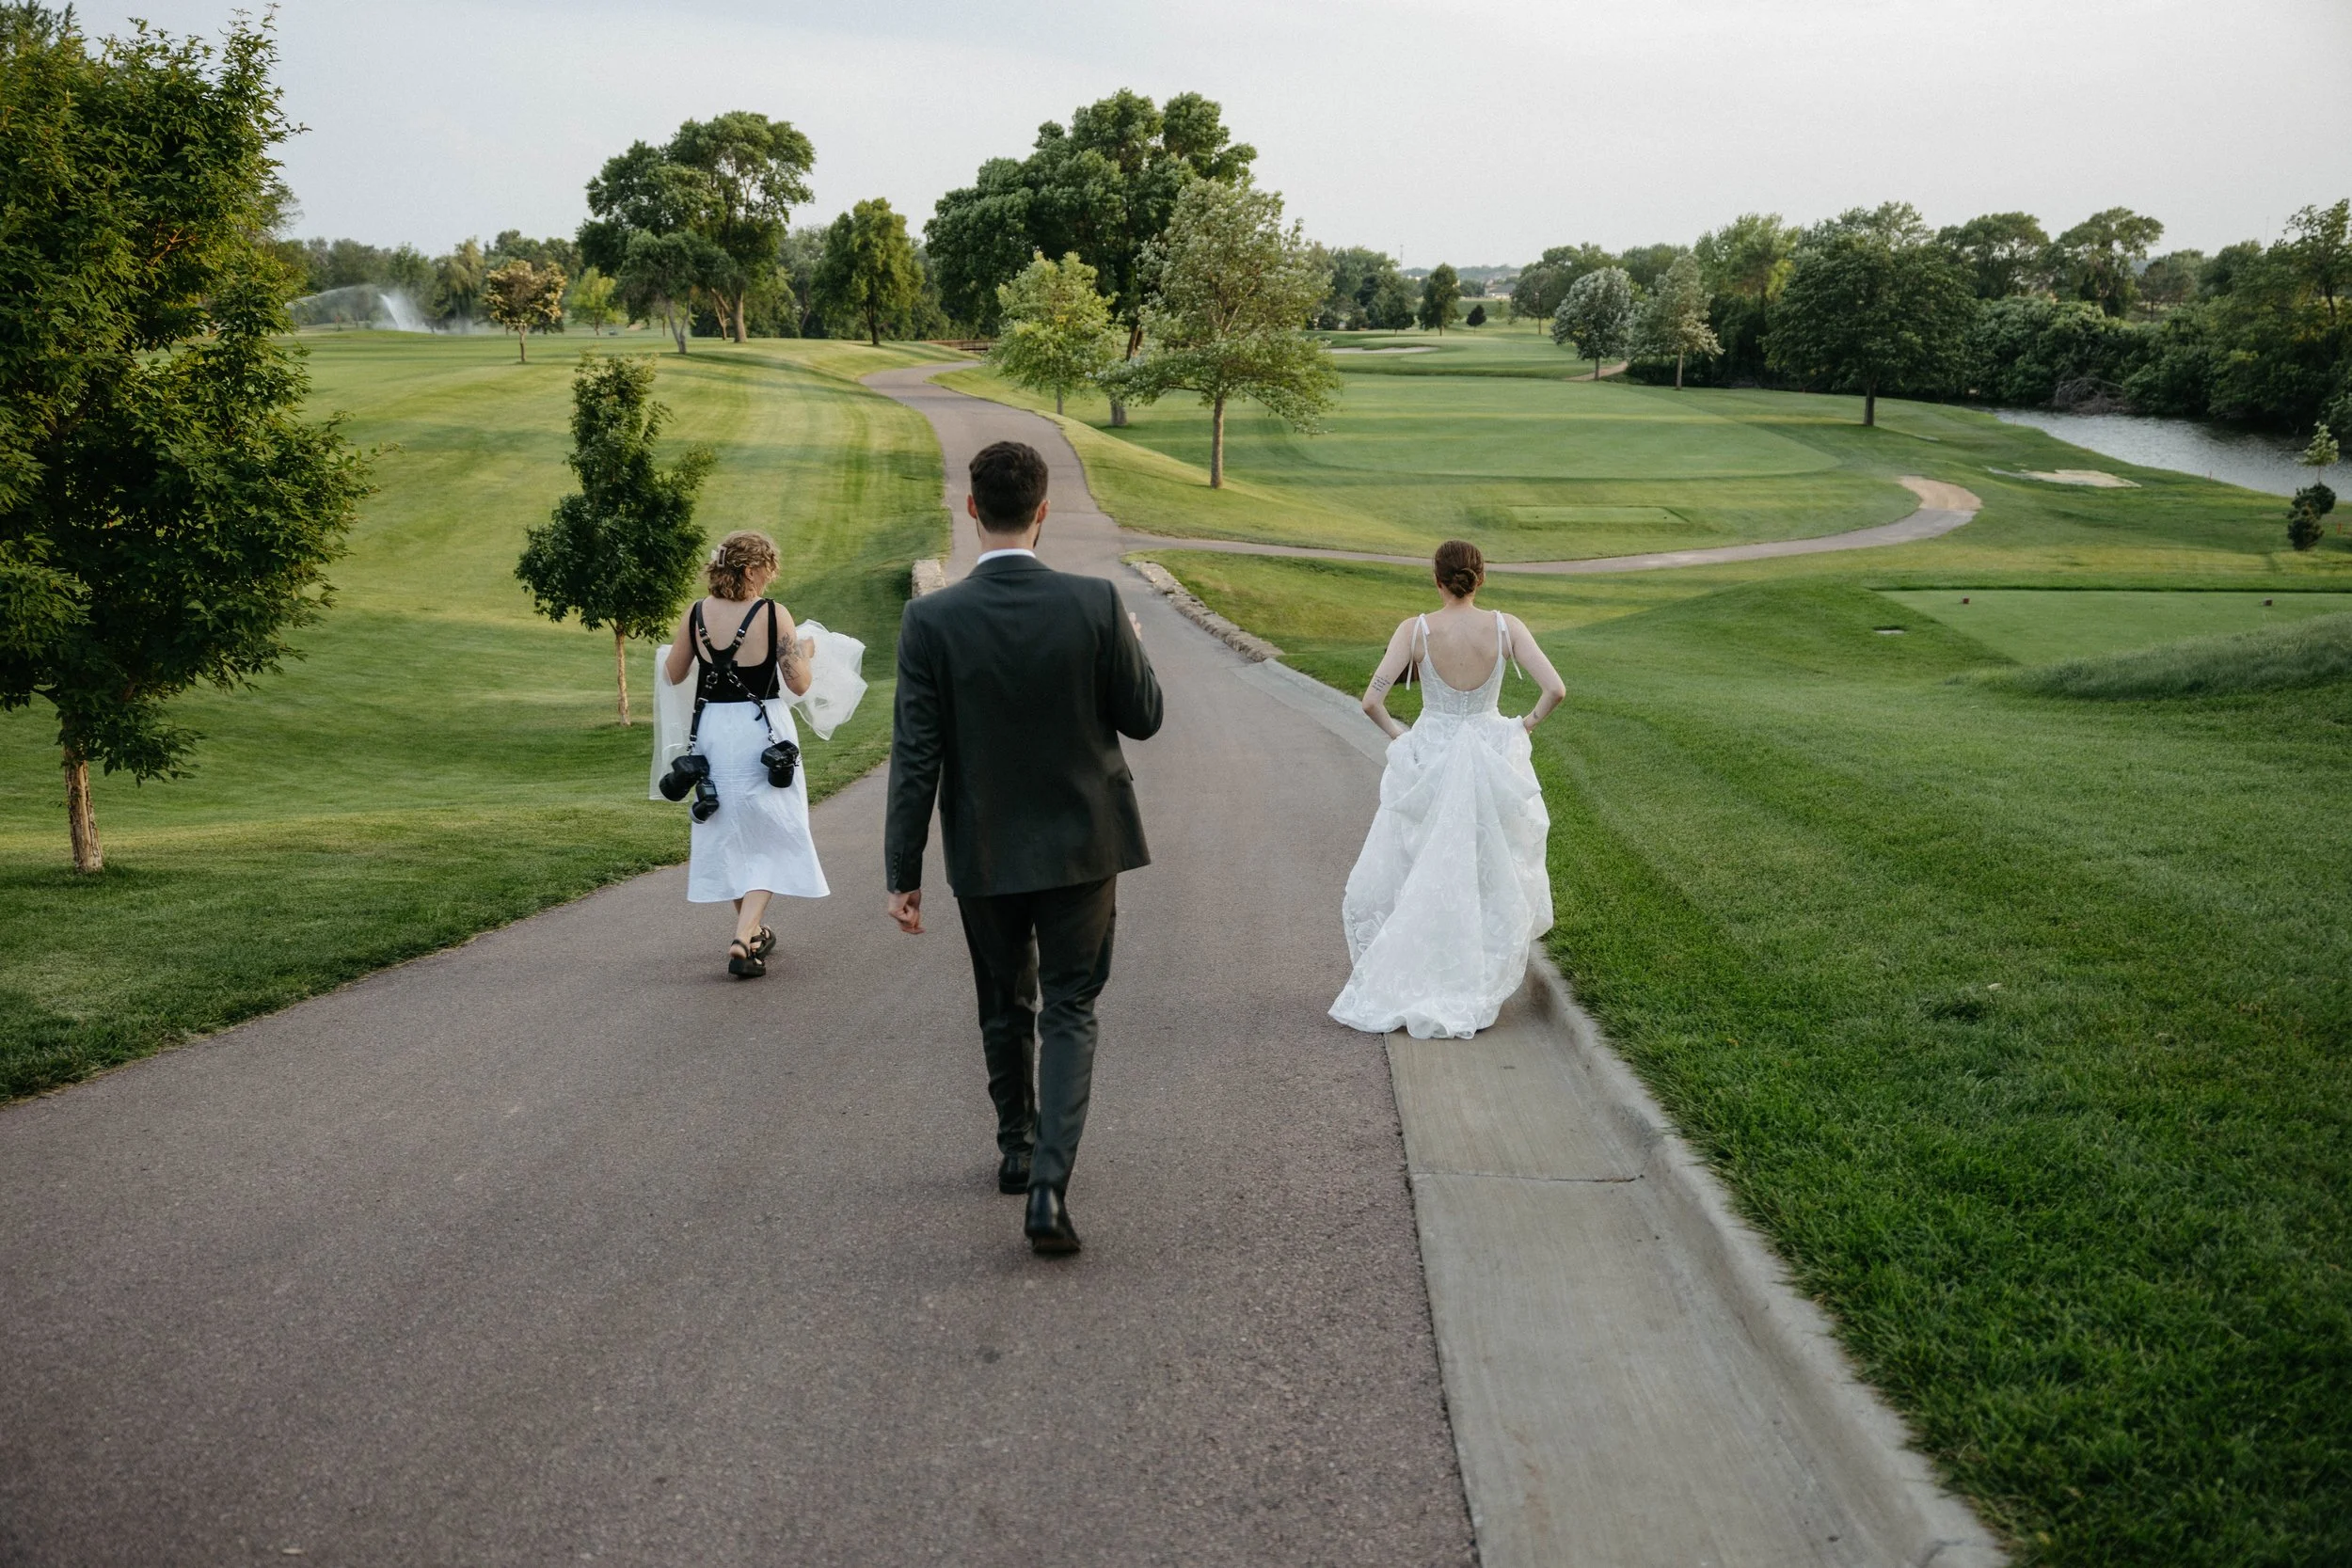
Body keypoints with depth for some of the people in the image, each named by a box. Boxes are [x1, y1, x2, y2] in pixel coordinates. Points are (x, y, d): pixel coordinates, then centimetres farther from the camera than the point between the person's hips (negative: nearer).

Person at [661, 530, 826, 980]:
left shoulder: (696, 614, -3)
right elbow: (798, 685, -10)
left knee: (730, 836, 19)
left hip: (712, 731, 4)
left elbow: (672, 675, 7)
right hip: (762, 733, -4)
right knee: (770, 840, 5)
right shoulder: (774, 615, -14)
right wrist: (806, 652, 10)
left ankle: (754, 931, 32)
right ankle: (743, 940, -11)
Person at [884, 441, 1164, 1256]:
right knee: (1069, 1012, 6)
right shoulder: (1095, 605, -12)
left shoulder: (931, 620, -13)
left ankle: (1018, 1150, 38)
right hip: (1081, 844, -1)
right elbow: (1143, 718, -3)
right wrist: (1131, 649, 16)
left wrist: (902, 873, -7)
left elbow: (915, 755, -12)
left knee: (1006, 1007, 21)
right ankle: (1049, 1186, -9)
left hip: (984, 852, 1)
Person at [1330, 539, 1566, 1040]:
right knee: (1489, 881, 15)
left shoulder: (1415, 630, -12)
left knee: (1413, 879, 14)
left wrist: (1395, 732, 1)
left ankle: (1400, 990, 15)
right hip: (1493, 761, 1)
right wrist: (1531, 721, 4)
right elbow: (1556, 689, -15)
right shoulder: (1506, 627, -9)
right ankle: (1474, 995, 21)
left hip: (1428, 761, -1)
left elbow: (1372, 701, -18)